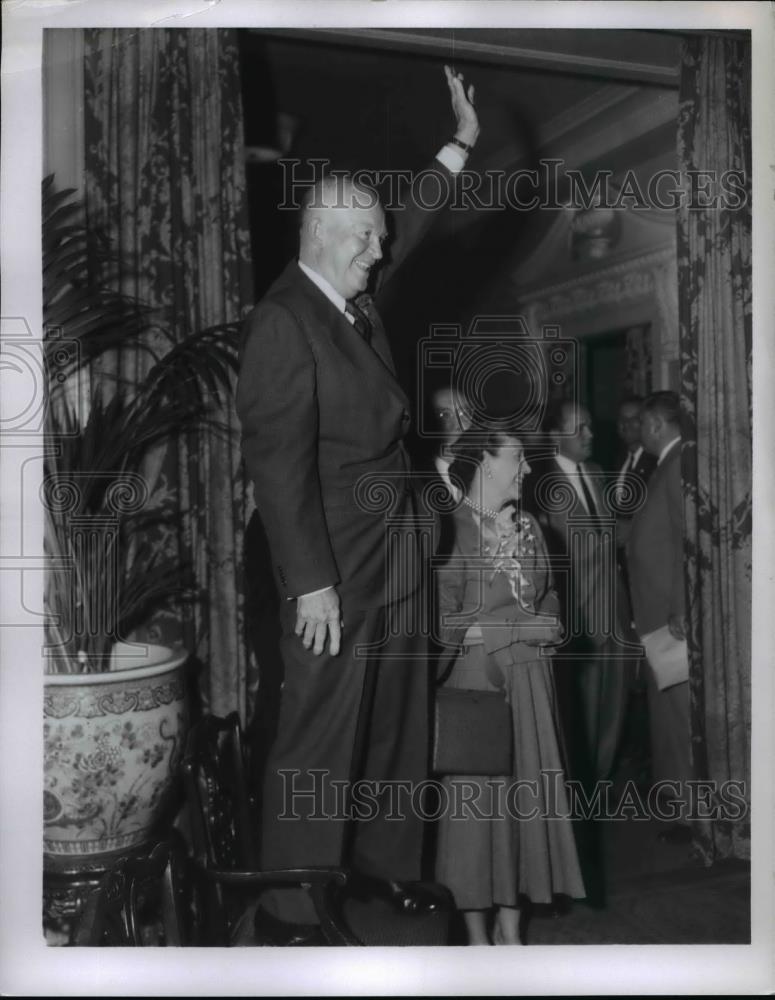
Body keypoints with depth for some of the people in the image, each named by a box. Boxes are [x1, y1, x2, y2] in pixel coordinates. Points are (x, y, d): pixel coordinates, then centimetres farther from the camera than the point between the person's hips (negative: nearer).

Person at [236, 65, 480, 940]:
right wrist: (311, 583, -22)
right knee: (319, 735, 0)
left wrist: (459, 146, 28)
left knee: (399, 716, 18)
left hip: (396, 545, 9)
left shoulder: (356, 295, 7)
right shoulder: (283, 320, -16)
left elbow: (411, 226, 27)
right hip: (333, 560, -9)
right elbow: (277, 461, -21)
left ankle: (384, 856, 36)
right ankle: (287, 909, 16)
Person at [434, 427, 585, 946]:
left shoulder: (528, 526, 13)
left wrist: (549, 627, -2)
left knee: (525, 791, 6)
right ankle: (478, 933, 12)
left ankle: (510, 927, 18)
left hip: (530, 681, 6)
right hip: (477, 677, -6)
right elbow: (444, 620, -14)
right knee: (476, 793, -1)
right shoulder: (453, 528, -10)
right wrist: (515, 629, -13)